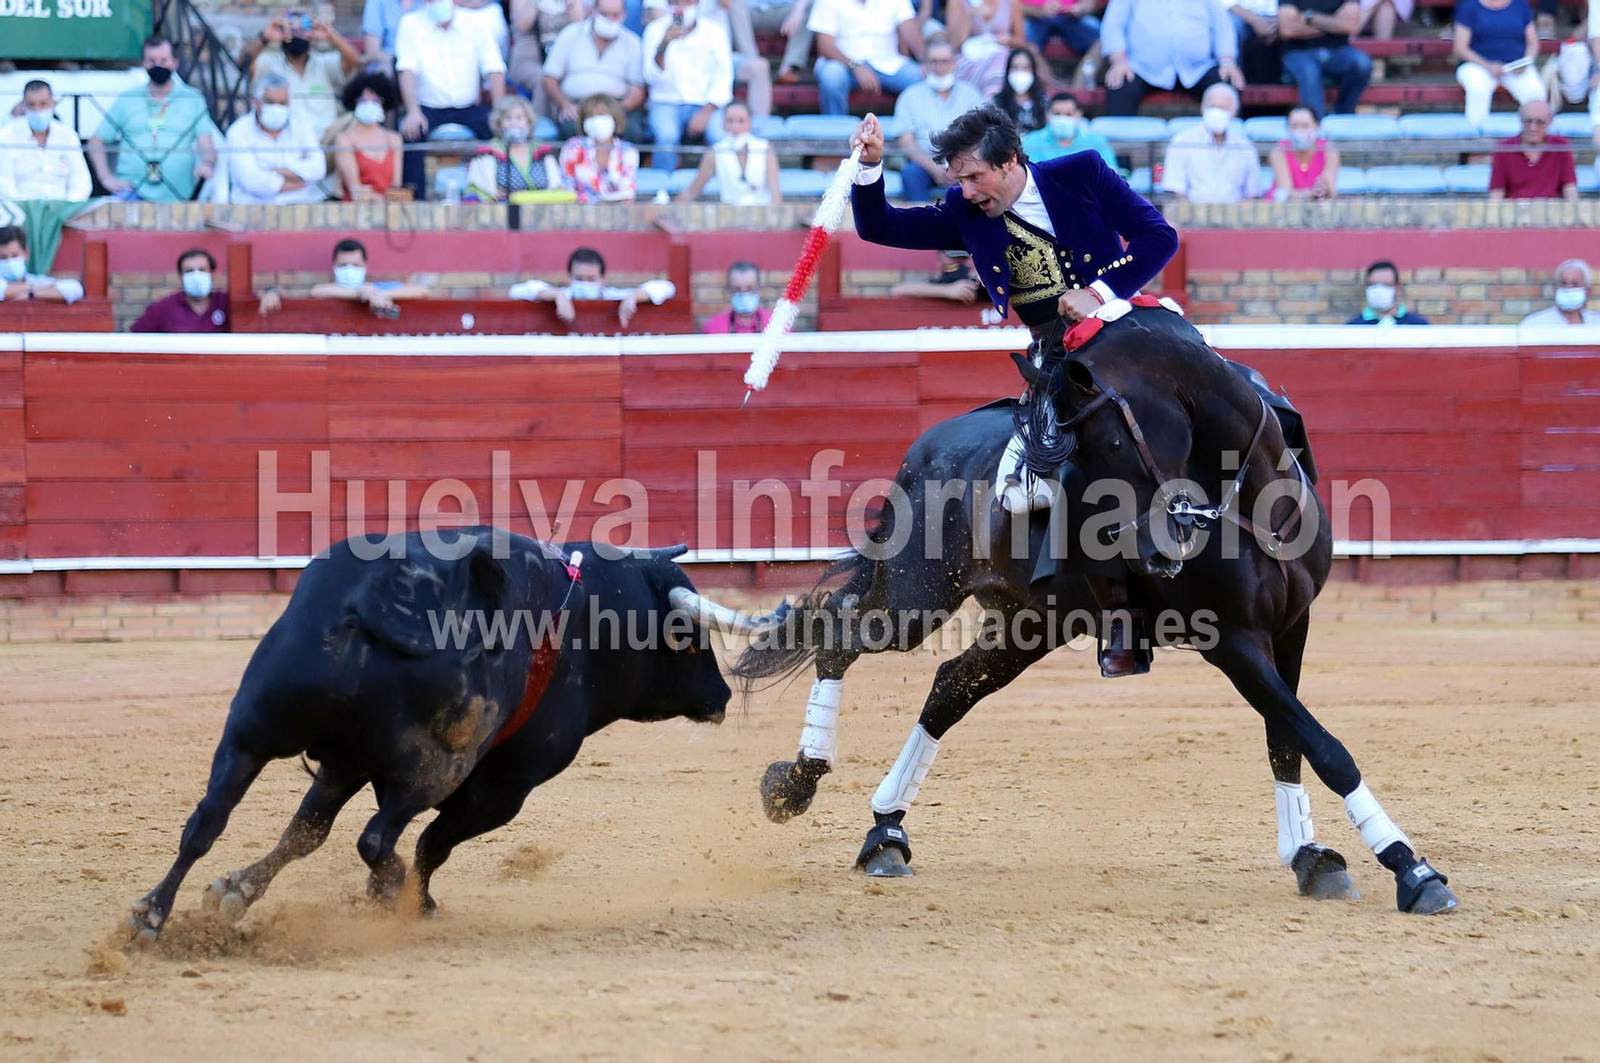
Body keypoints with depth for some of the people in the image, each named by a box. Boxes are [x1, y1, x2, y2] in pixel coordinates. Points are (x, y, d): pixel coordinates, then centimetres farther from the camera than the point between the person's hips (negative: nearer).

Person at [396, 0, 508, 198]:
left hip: (467, 107, 2)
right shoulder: (411, 24, 0)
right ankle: (414, 197, -27)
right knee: (410, 131, -32)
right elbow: (407, 70, -9)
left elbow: (495, 70, -1)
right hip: (428, 107, -2)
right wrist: (413, 112, -24)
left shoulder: (475, 27, 4)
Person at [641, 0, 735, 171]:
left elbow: (723, 80, 0)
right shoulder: (655, 30, 3)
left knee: (720, 136, -30)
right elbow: (651, 78, -5)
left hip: (706, 105, 0)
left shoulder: (714, 33, 3)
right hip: (666, 104, 0)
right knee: (666, 137, -33)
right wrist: (663, 46, -22)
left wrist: (706, 112, -14)